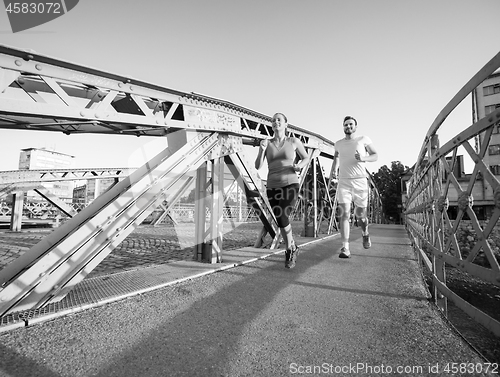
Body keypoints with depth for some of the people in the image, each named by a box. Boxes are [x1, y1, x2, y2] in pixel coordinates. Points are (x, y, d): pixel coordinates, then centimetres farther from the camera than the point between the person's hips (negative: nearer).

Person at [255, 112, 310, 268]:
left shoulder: (294, 141, 3)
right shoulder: (266, 143, 4)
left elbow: (306, 158, 16)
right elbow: (257, 166, -3)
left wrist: (299, 166, -7)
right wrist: (262, 150, -20)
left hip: (290, 185, -2)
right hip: (273, 187, 3)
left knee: (282, 218, -20)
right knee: (282, 221, 7)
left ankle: (289, 251, 5)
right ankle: (293, 249, 33)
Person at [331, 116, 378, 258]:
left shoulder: (363, 139, 5)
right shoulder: (339, 143, 13)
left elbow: (375, 156, 8)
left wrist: (364, 158, -15)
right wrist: (333, 170, 14)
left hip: (360, 182, -1)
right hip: (343, 183, 1)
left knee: (360, 216, 8)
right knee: (344, 214, -14)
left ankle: (365, 233, 42)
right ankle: (345, 248, -14)